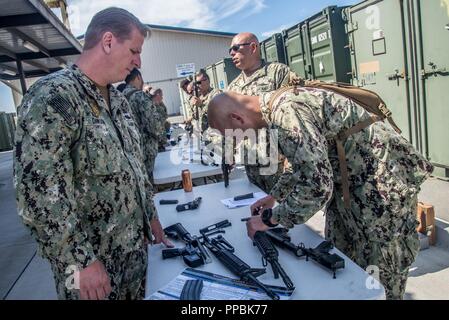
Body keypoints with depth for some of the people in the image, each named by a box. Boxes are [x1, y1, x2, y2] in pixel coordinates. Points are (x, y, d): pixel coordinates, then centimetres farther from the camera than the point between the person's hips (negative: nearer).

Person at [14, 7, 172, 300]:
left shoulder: (118, 99, 7)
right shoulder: (52, 97, -19)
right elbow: (39, 193, -24)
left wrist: (151, 214, 14)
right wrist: (82, 261, -21)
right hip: (92, 261, -7)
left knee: (137, 295, 22)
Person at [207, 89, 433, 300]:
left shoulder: (285, 113, -27)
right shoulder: (280, 105, 4)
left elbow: (316, 186, -32)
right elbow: (306, 162, 18)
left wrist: (269, 219, -18)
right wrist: (274, 195, 16)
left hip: (382, 182, -9)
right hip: (352, 180, 9)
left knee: (378, 278, 7)